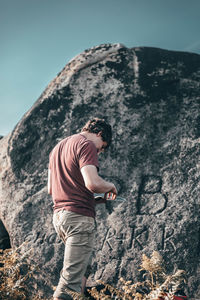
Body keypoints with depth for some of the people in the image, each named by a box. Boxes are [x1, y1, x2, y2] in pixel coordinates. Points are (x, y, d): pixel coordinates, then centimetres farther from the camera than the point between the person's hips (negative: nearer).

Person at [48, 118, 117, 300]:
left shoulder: (58, 147, 21)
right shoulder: (86, 145, -7)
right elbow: (93, 183, -22)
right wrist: (110, 186, 0)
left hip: (58, 215, 9)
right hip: (79, 216, -9)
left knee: (82, 268, 21)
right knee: (70, 280, -8)